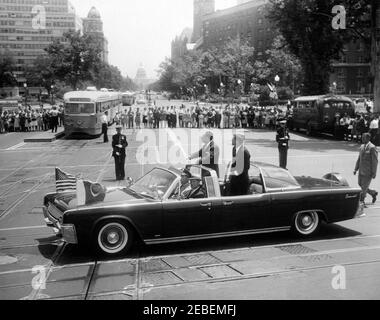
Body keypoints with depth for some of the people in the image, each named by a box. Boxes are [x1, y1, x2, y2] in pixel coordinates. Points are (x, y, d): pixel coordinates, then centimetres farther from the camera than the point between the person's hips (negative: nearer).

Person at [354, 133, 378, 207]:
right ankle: (373, 193, 36)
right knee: (361, 185, 14)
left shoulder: (372, 148, -14)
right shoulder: (362, 147, 9)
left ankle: (361, 202, 11)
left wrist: (374, 173, -15)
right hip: (361, 171, 8)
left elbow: (375, 161, -14)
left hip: (368, 172, -8)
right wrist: (356, 169, 10)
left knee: (364, 187, -1)